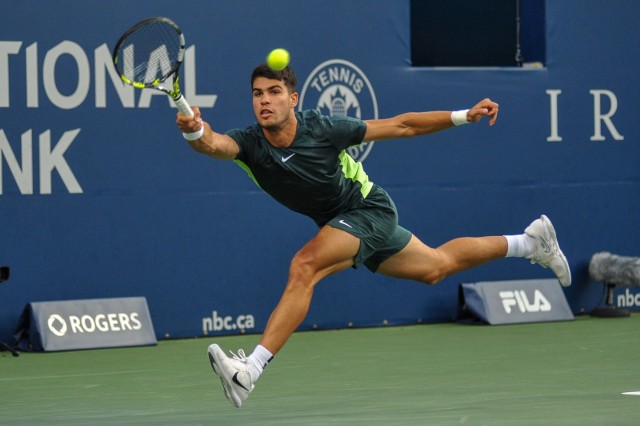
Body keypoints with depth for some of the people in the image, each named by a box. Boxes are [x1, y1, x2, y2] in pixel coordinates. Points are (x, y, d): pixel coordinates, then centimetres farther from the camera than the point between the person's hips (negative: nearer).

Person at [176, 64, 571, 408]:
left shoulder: (322, 129, -27)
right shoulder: (250, 142, -18)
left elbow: (401, 126, -17)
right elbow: (215, 144, -42)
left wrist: (464, 116, -19)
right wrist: (195, 131, -66)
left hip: (371, 209, -6)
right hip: (340, 222, 6)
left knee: (304, 267, -29)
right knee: (437, 266, 25)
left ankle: (252, 370, -32)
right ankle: (529, 242, 46)